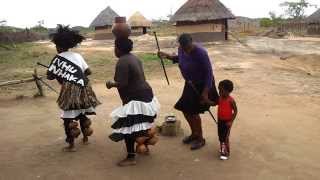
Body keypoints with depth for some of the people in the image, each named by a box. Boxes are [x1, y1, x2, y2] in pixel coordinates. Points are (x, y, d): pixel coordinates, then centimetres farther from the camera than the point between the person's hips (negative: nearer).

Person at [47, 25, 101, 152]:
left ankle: (71, 145, 8)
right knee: (82, 113, 22)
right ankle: (85, 138, 34)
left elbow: (50, 76, -1)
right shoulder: (78, 56, 9)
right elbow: (88, 72, 5)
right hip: (83, 89, 5)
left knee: (68, 117, 6)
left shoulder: (58, 59, -2)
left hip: (70, 90, -5)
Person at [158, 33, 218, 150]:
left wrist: (205, 92, -26)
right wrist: (168, 56, -1)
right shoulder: (181, 49, -9)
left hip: (202, 85, -7)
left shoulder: (200, 53, -29)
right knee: (185, 109, 12)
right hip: (190, 84, 7)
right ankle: (194, 134, 35)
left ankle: (201, 139, 18)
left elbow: (209, 73, -24)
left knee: (193, 112, -3)